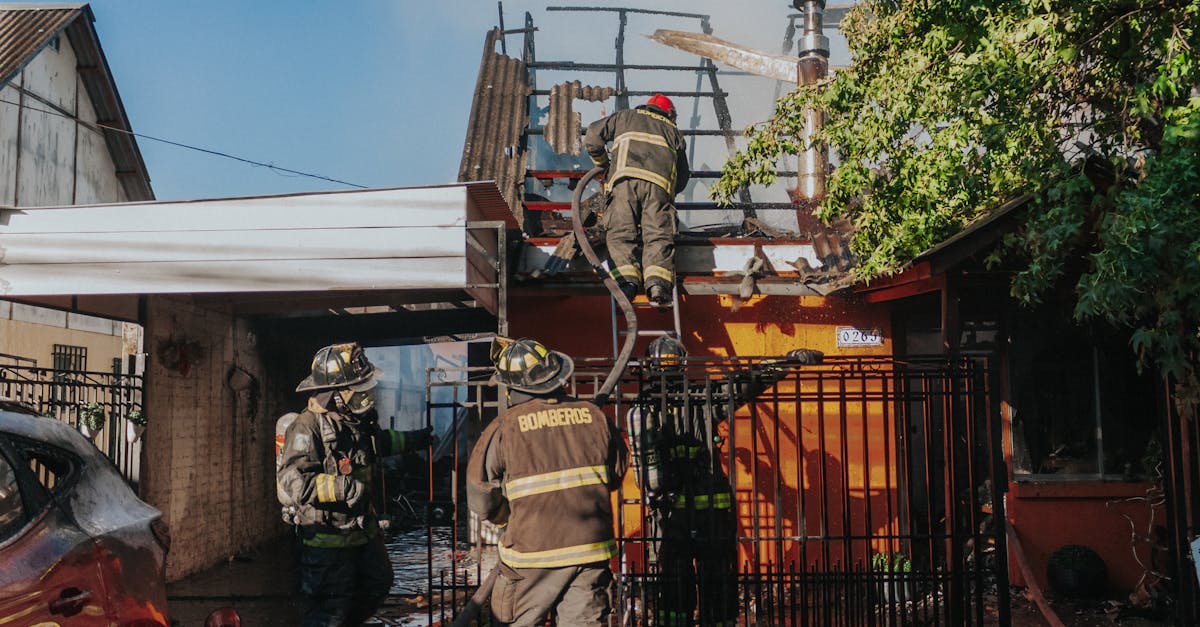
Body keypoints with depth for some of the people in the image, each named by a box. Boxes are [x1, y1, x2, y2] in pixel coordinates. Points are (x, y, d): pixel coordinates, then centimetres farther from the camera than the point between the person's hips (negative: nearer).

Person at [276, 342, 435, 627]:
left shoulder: (356, 420, 4)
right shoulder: (307, 428, -24)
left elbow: (376, 441, 27)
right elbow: (292, 481, -32)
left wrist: (410, 440, 36)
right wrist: (340, 486, -40)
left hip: (364, 531, 9)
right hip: (327, 538, -9)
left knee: (378, 585, 25)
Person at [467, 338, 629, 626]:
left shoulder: (504, 427, -9)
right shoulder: (593, 415, 1)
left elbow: (480, 497, -5)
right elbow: (617, 472, 13)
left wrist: (507, 521, 14)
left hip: (533, 550, -3)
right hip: (590, 547, 3)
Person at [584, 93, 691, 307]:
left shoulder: (626, 117, 32)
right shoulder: (674, 132, 34)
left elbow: (593, 134, 26)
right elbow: (683, 176, 30)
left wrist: (602, 162, 39)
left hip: (626, 179, -1)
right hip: (659, 185, 1)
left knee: (620, 232, -10)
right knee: (658, 235, -9)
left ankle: (626, 279, -33)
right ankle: (658, 282, -33)